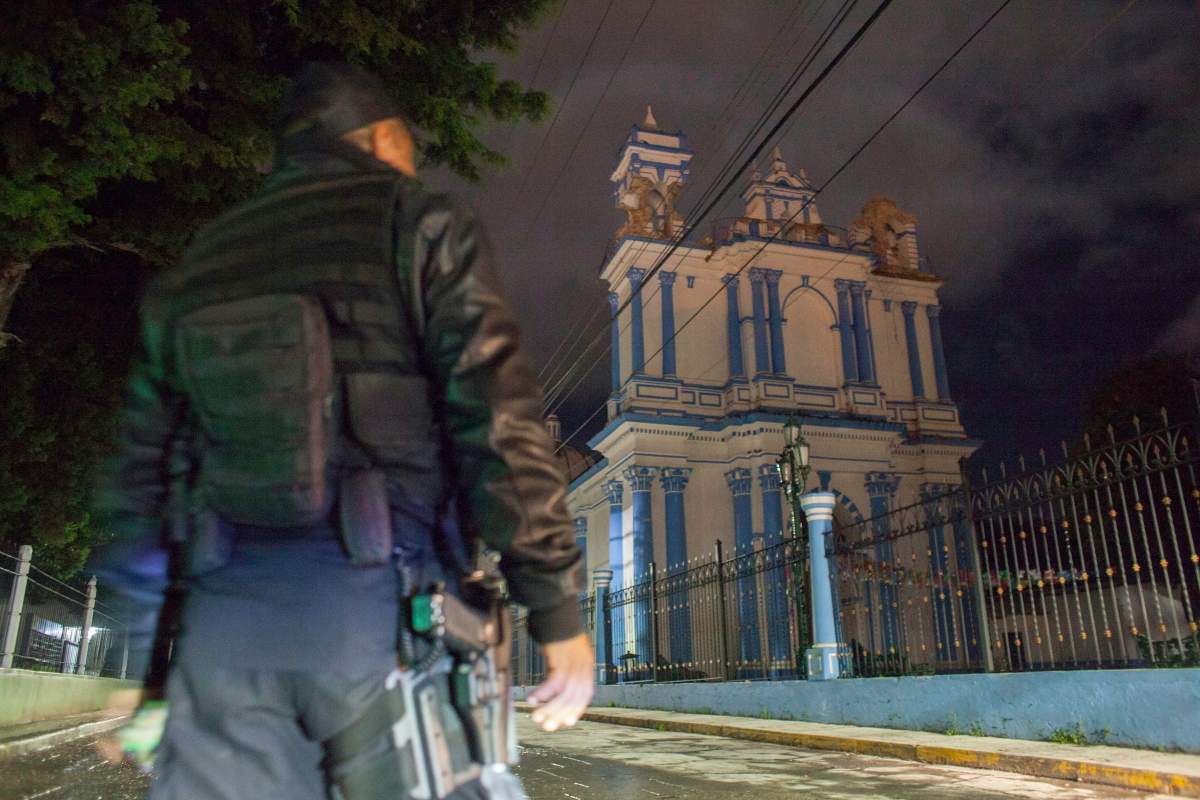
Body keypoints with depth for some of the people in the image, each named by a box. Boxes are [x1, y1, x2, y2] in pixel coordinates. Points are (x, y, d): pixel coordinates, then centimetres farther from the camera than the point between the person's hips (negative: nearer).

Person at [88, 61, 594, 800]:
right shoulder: (421, 222, 5)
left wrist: (146, 658, 24)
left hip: (222, 620, 5)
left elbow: (140, 475, 18)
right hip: (378, 600, -5)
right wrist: (558, 605, -6)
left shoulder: (203, 259, 20)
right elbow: (499, 420, -9)